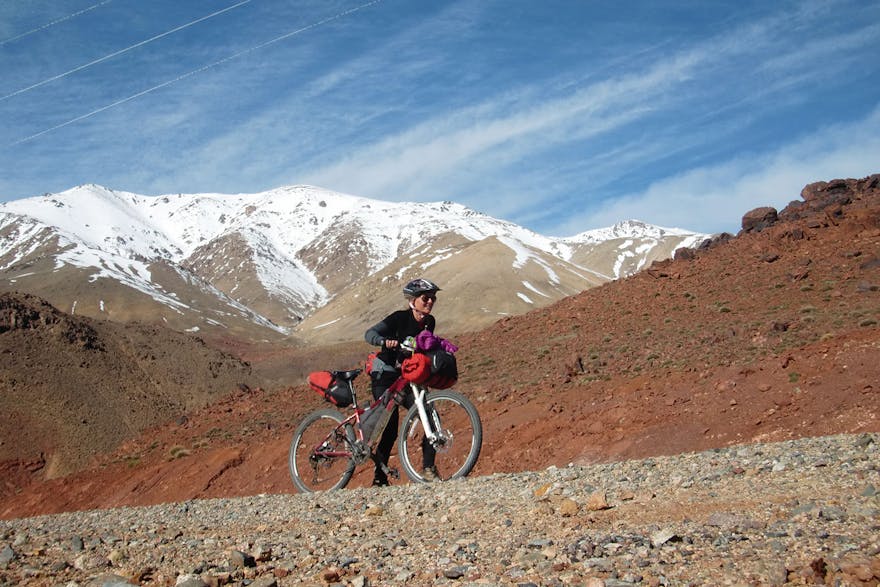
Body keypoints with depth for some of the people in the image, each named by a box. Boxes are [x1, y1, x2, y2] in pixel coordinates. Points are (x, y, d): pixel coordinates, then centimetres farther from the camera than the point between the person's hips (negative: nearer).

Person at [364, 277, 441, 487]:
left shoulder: (429, 322, 1)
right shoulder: (399, 318, -17)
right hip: (384, 375, -6)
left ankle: (428, 468, 0)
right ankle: (379, 478, -4)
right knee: (391, 428, -15)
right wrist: (385, 341, -47)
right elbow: (370, 333, -28)